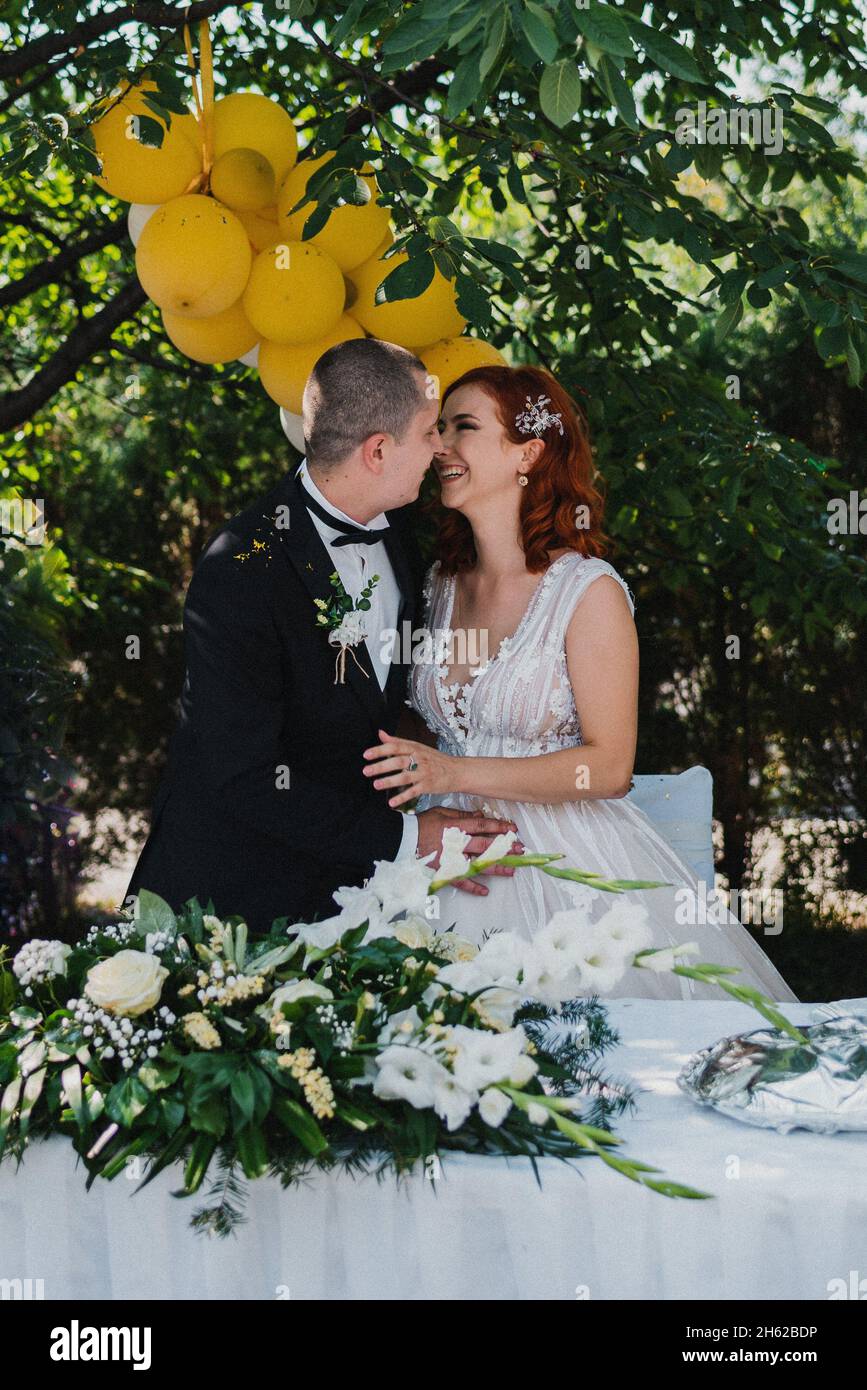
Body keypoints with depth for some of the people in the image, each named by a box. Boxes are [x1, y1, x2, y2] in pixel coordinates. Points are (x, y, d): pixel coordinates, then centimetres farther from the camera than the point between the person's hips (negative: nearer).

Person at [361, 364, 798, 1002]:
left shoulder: (590, 592, -12)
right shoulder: (442, 583, 7)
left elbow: (609, 766, -15)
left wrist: (456, 773, -20)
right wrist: (411, 769, -3)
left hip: (565, 868, -5)